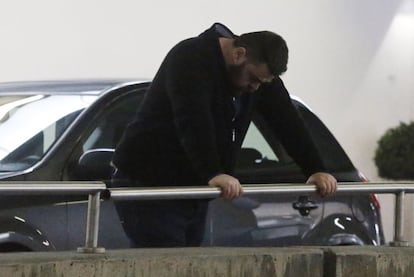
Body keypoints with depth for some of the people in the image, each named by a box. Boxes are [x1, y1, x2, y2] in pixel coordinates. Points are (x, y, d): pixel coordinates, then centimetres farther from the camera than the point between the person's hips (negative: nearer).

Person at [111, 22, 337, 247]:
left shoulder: (259, 70, 3)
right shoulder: (190, 59, -21)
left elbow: (287, 122, 3)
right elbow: (193, 122, -35)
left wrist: (316, 170, -8)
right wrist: (214, 174, -47)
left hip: (193, 193, 8)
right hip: (147, 185, -8)